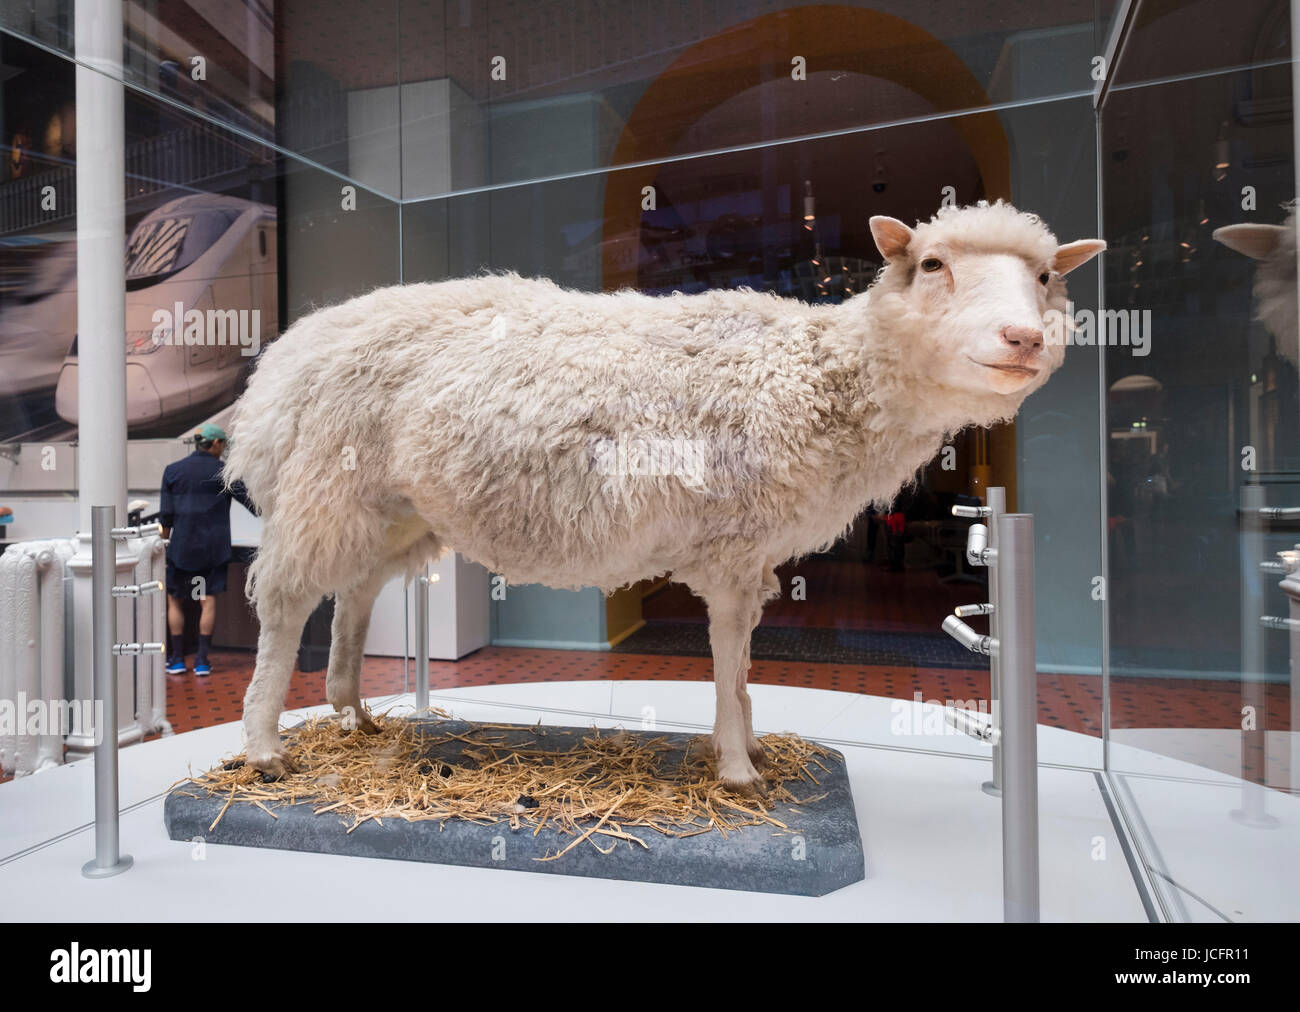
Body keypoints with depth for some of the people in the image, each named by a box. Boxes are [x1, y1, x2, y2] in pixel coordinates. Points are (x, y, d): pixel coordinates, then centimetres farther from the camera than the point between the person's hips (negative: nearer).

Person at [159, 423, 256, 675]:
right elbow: (251, 502, -1)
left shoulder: (173, 471, 3)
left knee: (174, 601, 13)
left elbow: (166, 515, 3)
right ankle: (202, 660, 3)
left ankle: (177, 659, 14)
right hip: (214, 547, -1)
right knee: (208, 601, 2)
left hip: (181, 546, 1)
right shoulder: (225, 472, -3)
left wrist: (163, 545, 10)